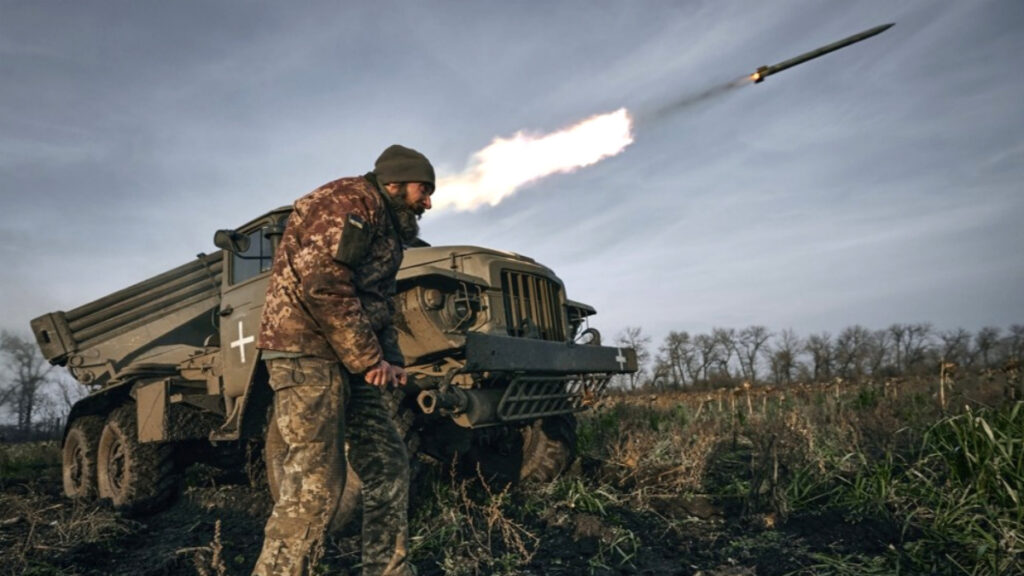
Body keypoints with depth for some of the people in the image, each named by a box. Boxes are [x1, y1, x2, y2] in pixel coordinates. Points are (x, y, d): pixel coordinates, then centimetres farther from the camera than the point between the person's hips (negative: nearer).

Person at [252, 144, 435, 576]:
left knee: (388, 466, 8)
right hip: (307, 349, -10)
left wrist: (389, 361, 6)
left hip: (349, 358, 10)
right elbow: (323, 284, -22)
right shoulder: (350, 201, -9)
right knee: (316, 480, -11)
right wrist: (369, 359, -16)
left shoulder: (387, 227, 22)